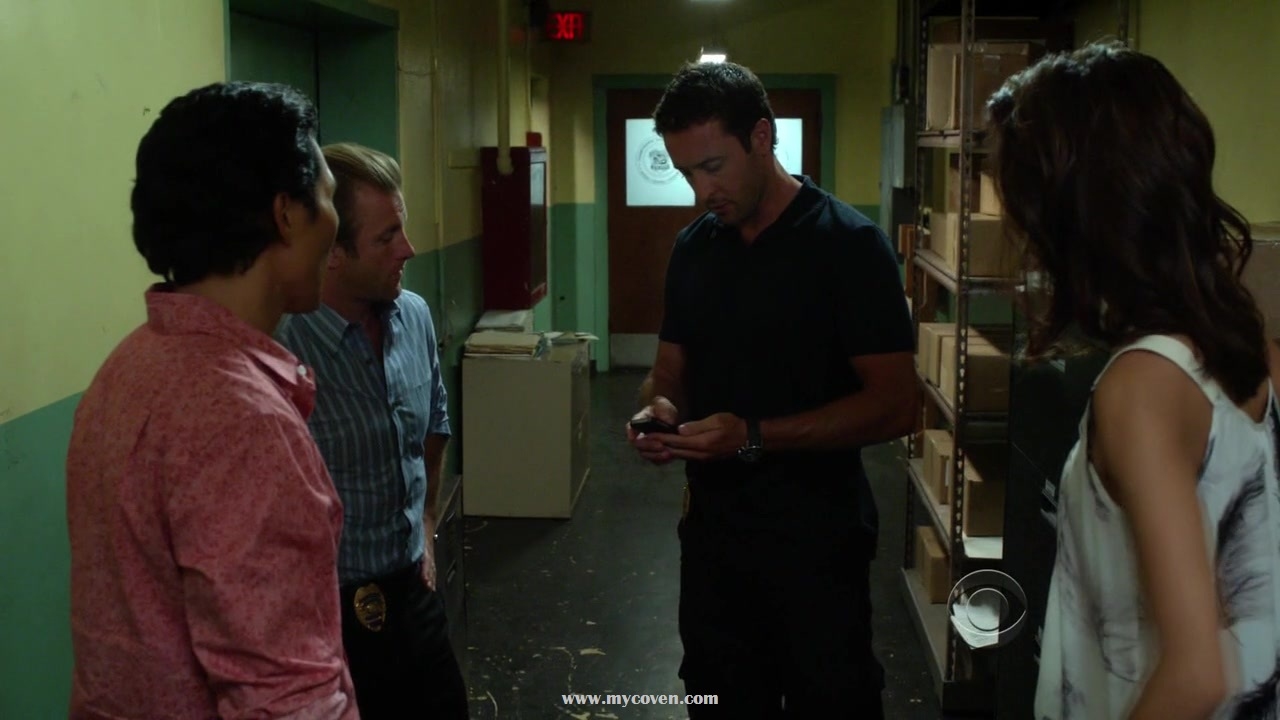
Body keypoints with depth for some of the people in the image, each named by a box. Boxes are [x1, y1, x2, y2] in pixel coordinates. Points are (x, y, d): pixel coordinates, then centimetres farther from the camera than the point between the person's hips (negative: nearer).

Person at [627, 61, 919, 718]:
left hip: (817, 540, -5)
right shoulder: (693, 247, 6)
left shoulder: (848, 244, -13)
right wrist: (659, 410, -12)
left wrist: (755, 437, -25)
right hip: (712, 531, 6)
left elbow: (896, 404, -17)